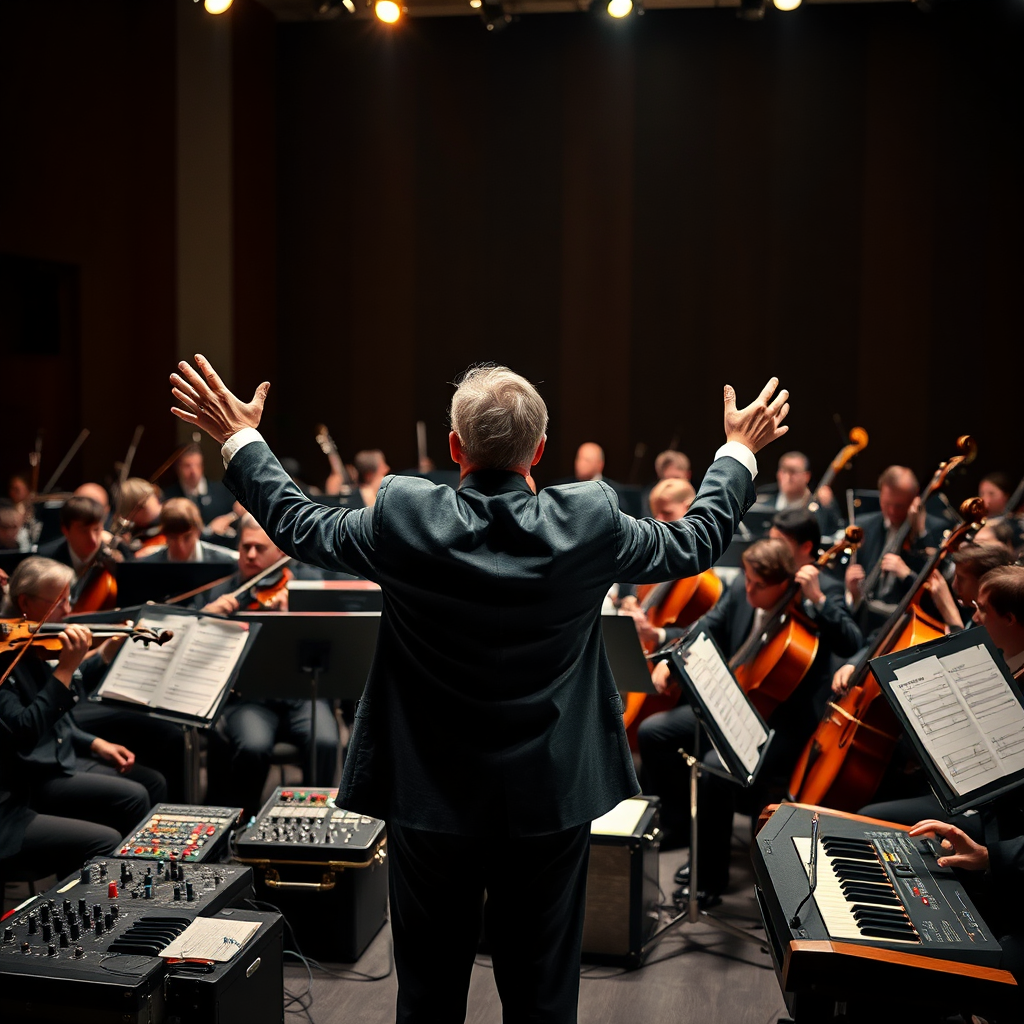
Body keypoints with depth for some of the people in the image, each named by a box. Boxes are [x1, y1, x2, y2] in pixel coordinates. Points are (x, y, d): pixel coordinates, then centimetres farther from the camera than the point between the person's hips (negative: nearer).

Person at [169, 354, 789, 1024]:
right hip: (552, 802, 1)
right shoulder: (591, 523, -14)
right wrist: (740, 452, 21)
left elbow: (300, 525, 3)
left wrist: (240, 439, 19)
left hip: (430, 800, 0)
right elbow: (697, 543, 4)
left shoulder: (403, 519, -15)